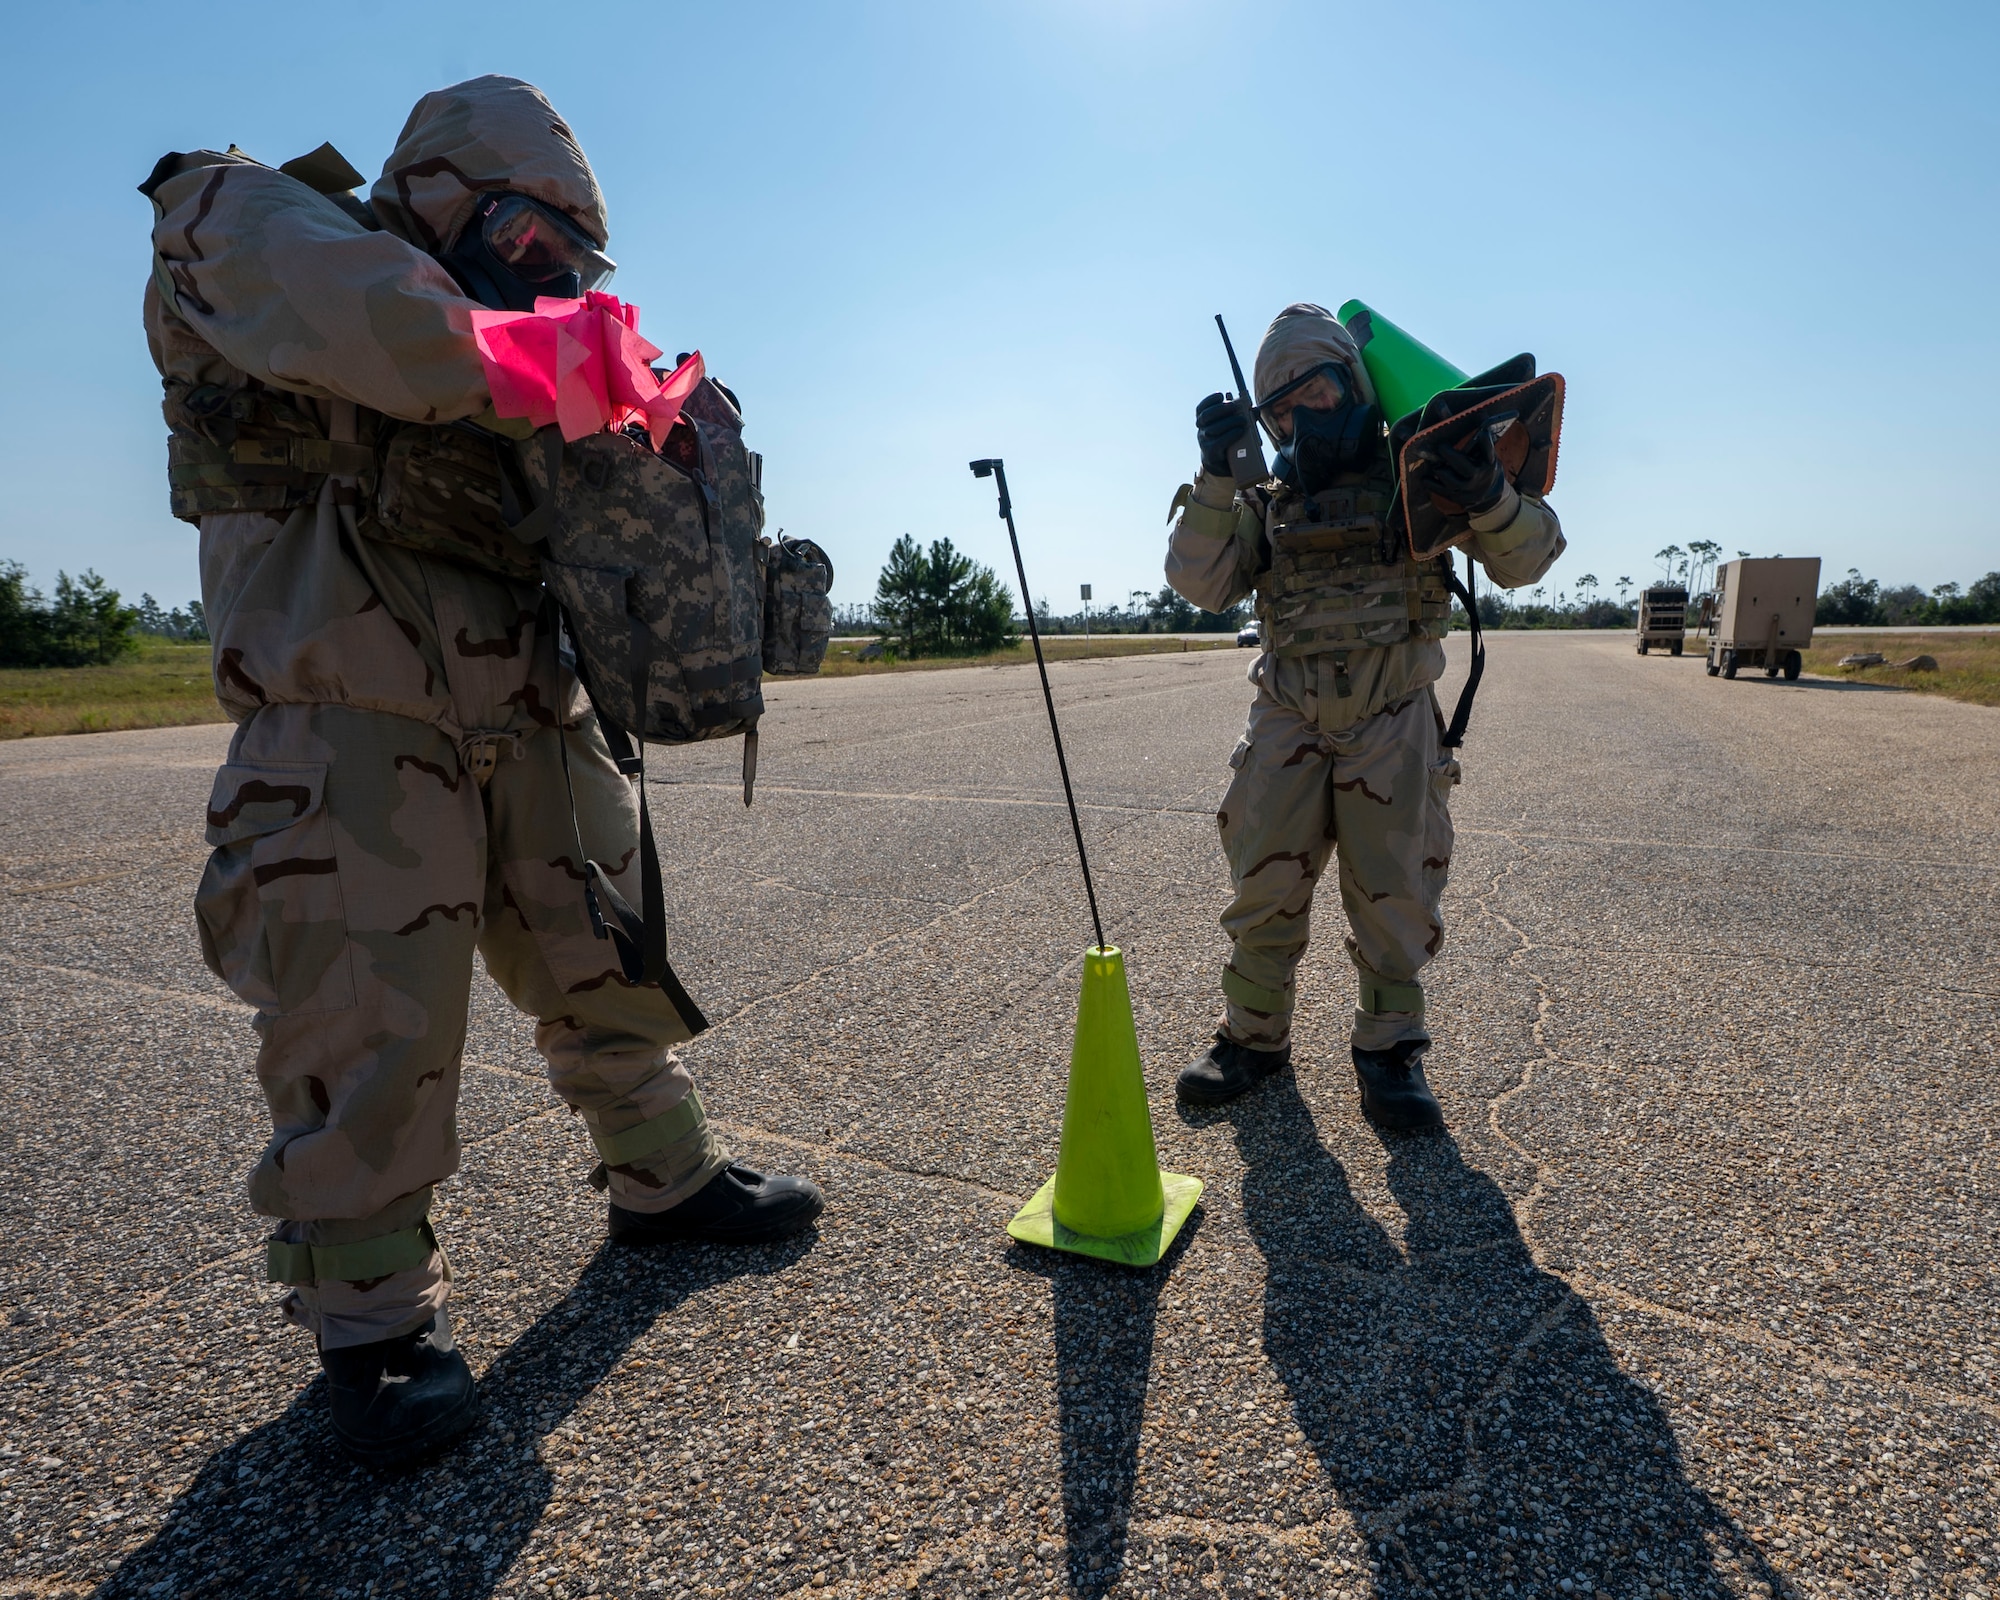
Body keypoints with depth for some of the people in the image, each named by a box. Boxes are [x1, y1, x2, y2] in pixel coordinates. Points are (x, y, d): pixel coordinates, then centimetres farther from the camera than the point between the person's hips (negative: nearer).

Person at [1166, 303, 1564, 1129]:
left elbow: (1525, 559, 2)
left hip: (1392, 723, -1)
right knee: (1265, 887, 3)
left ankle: (1390, 1049, 17)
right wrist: (1216, 478, -15)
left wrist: (1490, 495, -19)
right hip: (1286, 722, 2)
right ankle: (1253, 1036, 19)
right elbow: (1202, 581, -4)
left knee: (1394, 893, 2)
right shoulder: (1267, 500, 10)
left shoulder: (1416, 475, 4)